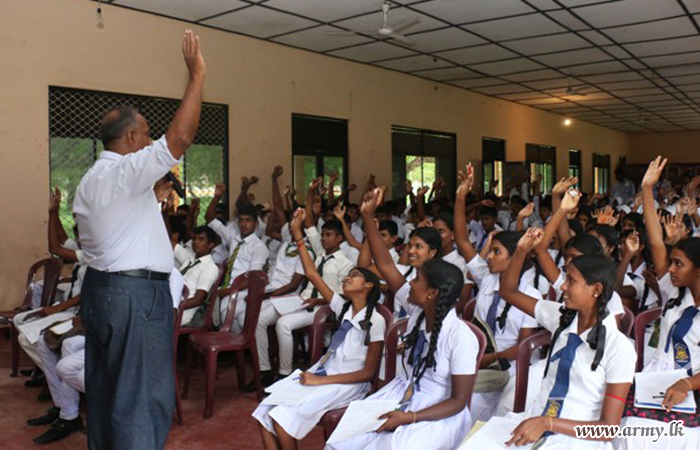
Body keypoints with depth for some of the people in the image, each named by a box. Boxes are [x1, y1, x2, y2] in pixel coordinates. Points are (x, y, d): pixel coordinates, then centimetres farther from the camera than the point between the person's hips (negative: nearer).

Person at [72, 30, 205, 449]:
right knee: (144, 398, -2)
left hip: (100, 287, 10)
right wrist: (197, 74, -19)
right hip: (136, 294, -10)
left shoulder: (89, 182, 16)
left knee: (105, 388, 17)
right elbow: (180, 137, -23)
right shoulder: (125, 172, -16)